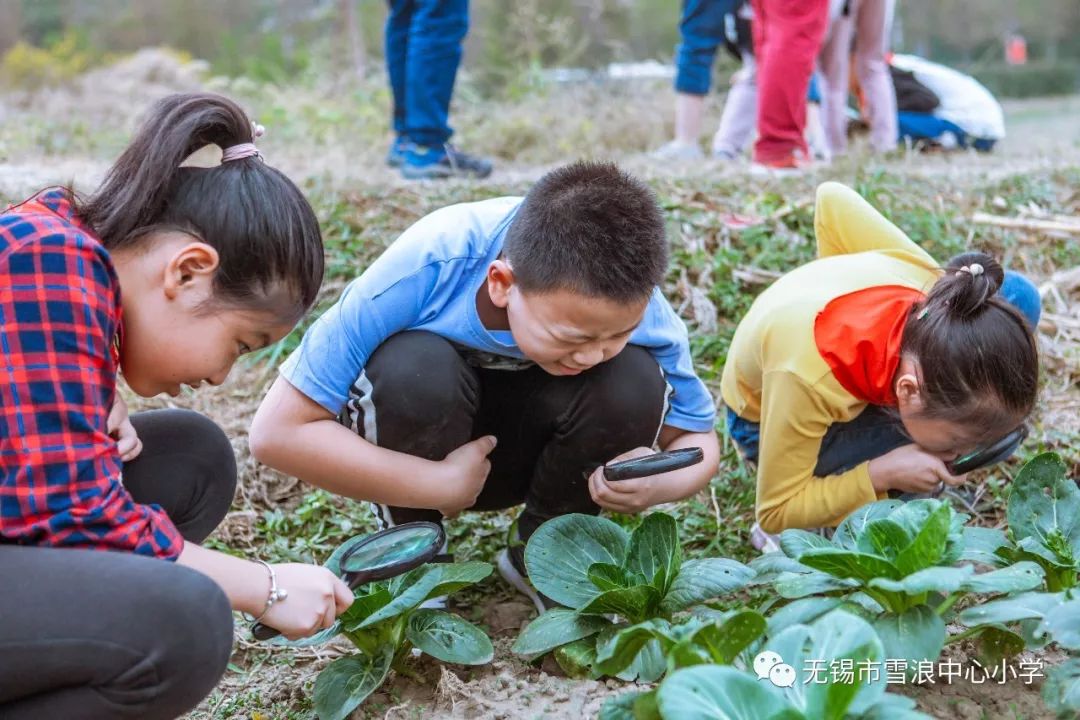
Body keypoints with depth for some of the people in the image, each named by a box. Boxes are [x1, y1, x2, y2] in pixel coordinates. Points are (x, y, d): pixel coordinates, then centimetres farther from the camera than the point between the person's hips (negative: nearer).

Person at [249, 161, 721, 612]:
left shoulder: (633, 306, -27)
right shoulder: (427, 269, -36)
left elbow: (698, 438, -11)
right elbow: (276, 431, -33)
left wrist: (658, 482, -34)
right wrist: (443, 486, -33)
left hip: (529, 440, 2)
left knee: (635, 382, -27)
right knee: (414, 367, -35)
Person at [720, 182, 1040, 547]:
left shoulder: (937, 292, -31)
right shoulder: (809, 376, -46)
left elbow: (833, 196, -13)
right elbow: (776, 511, -29)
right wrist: (882, 474, -38)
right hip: (768, 419, -6)